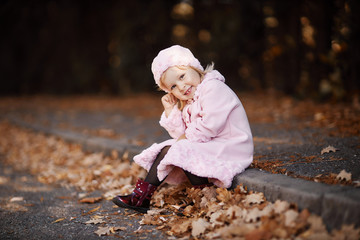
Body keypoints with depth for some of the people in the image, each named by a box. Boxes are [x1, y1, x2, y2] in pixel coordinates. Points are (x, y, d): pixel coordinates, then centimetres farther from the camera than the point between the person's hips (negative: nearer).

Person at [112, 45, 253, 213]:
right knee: (167, 149, 0)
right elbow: (180, 133, 12)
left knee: (181, 151, -24)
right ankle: (141, 196, -2)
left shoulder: (213, 88, -13)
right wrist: (170, 110, 3)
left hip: (229, 148, -9)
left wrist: (185, 138, -12)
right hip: (206, 147, 9)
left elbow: (210, 126, -23)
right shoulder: (188, 103, 17)